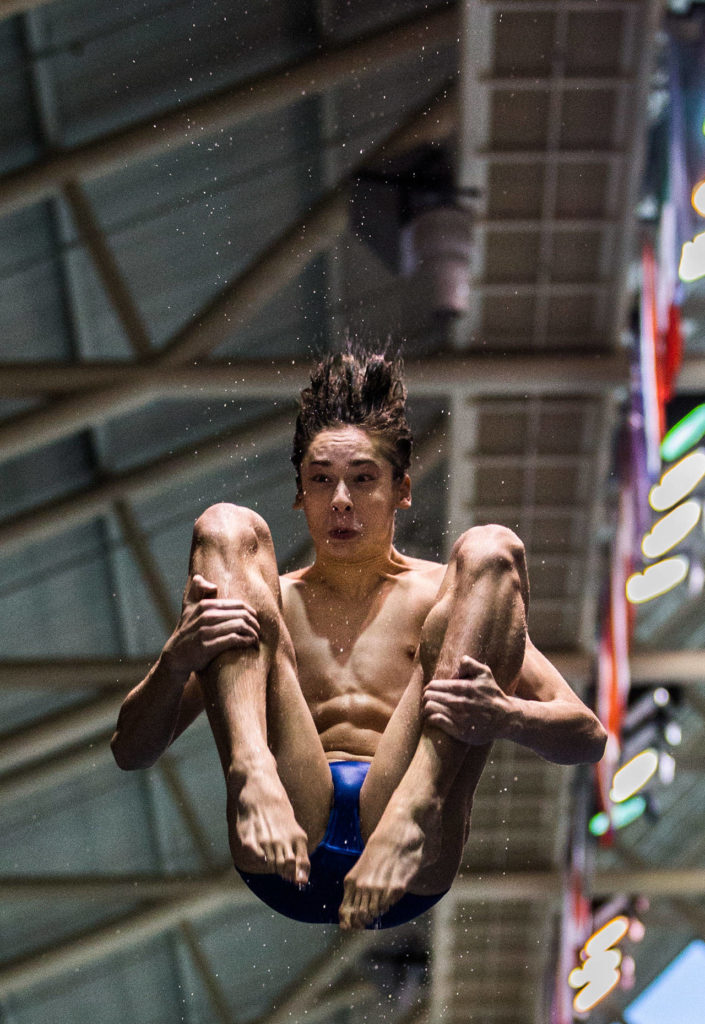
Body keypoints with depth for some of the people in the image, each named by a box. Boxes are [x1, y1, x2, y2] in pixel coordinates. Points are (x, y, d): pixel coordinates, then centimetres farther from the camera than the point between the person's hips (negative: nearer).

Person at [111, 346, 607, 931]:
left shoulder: (443, 593, 24)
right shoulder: (274, 600, 27)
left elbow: (588, 738, 13)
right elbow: (131, 752, 18)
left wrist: (503, 717, -11)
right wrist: (176, 661, -5)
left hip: (415, 868, -1)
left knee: (491, 551, -7)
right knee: (227, 529, 1)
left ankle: (416, 808, -30)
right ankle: (253, 772, -27)